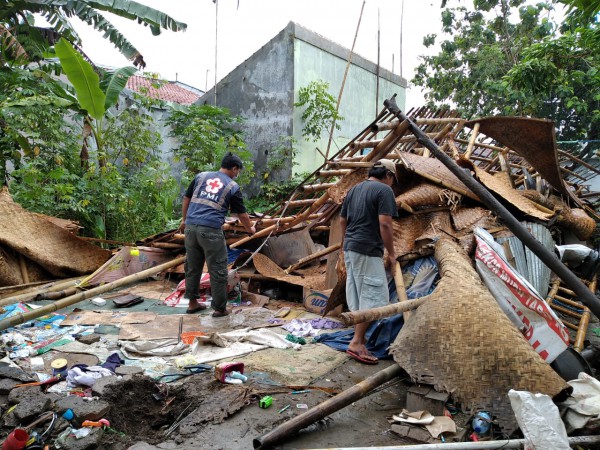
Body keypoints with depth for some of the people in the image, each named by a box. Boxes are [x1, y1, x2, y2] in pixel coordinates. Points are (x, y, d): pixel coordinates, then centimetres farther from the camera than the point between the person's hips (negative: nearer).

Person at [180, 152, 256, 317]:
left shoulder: (201, 176, 15)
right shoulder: (233, 186, 6)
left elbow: (186, 198, 19)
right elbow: (241, 213, 13)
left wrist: (184, 219, 30)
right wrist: (250, 228, 30)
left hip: (191, 227, 5)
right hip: (211, 230, -5)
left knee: (192, 266, 16)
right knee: (218, 270, 5)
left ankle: (192, 303, 27)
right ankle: (219, 308, 12)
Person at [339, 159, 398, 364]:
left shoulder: (354, 189, 15)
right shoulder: (384, 190, -9)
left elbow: (342, 220, 18)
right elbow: (385, 224, -18)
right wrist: (391, 253, -10)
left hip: (350, 248, 9)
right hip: (368, 251, -9)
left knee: (356, 296, 16)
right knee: (373, 297, -4)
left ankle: (359, 336, 26)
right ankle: (356, 343, -4)